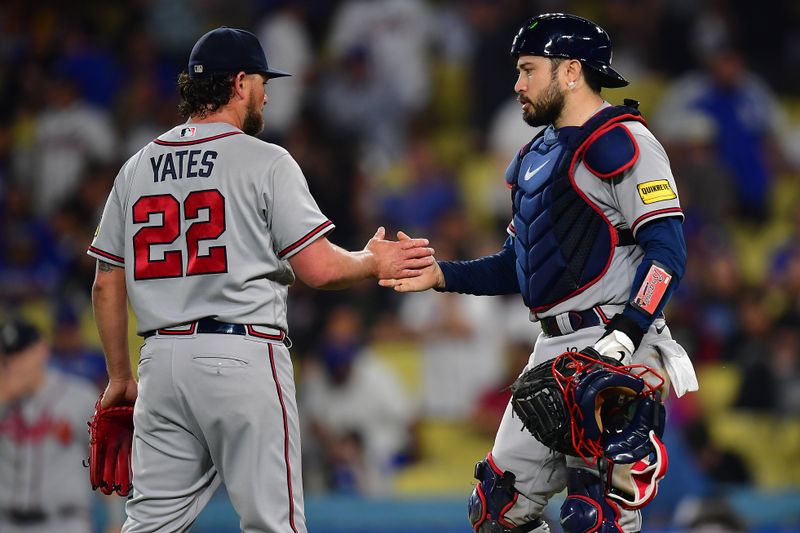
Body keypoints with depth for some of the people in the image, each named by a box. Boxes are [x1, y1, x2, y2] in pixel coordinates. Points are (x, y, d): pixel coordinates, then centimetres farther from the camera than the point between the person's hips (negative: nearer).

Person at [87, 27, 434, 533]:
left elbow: (106, 287, 14)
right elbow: (318, 268, -8)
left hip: (161, 359, 5)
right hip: (244, 357, -5)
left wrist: (120, 376, 23)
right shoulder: (266, 162, -3)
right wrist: (374, 262, 11)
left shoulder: (136, 169, 13)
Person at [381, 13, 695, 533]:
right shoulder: (537, 156, 21)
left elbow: (667, 251, -16)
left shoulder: (622, 143, -8)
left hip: (613, 350, -9)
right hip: (553, 349, 9)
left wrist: (624, 336, -25)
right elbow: (517, 266, 25)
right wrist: (441, 275, 12)